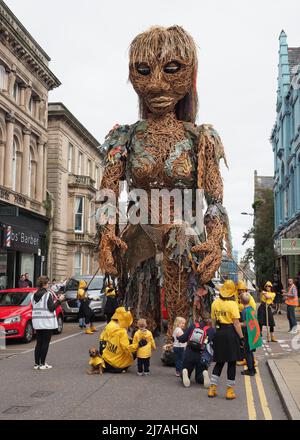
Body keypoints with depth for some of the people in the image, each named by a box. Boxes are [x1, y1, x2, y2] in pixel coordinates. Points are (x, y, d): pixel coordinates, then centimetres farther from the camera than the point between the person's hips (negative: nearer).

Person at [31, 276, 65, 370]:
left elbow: (34, 308, 14)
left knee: (39, 343, 11)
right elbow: (51, 308, -15)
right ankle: (42, 364, 0)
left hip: (37, 322, 7)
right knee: (45, 343, 0)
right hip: (47, 322, -7)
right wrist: (59, 300, -7)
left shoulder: (34, 295, 9)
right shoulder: (48, 294, -13)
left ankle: (36, 363, 11)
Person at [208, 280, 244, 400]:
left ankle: (212, 388, 15)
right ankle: (230, 391, 10)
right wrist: (241, 337, -8)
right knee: (232, 363, 6)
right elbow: (236, 323, -14)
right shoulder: (232, 304, -13)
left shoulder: (215, 303, 3)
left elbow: (213, 320, 10)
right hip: (230, 333, -5)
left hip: (219, 333, 5)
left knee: (219, 362, 16)